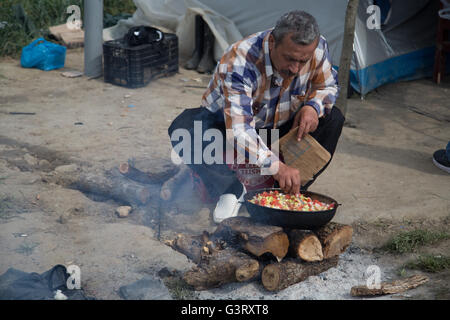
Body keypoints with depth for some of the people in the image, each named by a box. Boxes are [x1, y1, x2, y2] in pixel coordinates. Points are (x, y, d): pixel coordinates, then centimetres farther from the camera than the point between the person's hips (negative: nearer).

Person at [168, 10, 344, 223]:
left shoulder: (317, 48, -21)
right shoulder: (239, 64, -37)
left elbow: (327, 86, 1)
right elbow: (238, 131, -46)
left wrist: (313, 106, -24)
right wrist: (275, 166, -60)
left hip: (277, 127, 4)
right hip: (225, 123, -4)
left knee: (332, 118, -19)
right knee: (184, 129, -34)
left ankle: (290, 192, -15)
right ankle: (231, 190, -25)